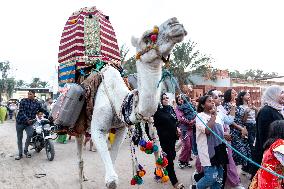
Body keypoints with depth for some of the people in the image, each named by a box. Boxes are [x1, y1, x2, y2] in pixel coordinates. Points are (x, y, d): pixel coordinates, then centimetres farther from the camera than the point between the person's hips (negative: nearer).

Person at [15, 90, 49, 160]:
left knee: (30, 135, -21)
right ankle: (20, 153, 22)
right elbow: (21, 111, -13)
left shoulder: (37, 103, 1)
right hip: (20, 121, 0)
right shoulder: (23, 101, -5)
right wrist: (27, 119, -24)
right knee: (19, 138, 7)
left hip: (29, 123, 0)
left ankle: (26, 150, 4)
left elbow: (44, 110, 8)